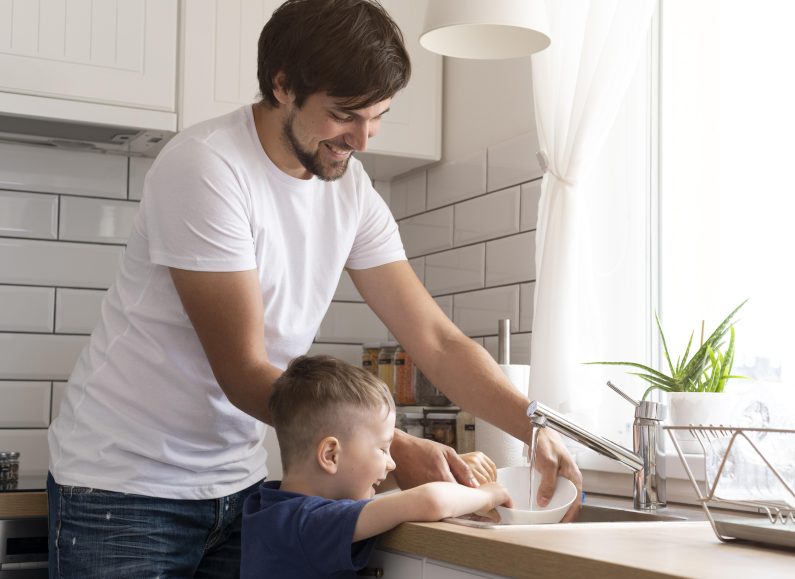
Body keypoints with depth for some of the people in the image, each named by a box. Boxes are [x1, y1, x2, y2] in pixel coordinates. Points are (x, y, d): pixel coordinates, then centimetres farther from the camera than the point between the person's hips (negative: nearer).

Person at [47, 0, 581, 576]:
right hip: (125, 483, -5)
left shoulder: (352, 189, -1)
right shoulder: (204, 166, -21)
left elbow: (438, 341, -2)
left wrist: (537, 427, -16)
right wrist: (393, 448, -27)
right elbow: (245, 375, -22)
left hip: (238, 482, 6)